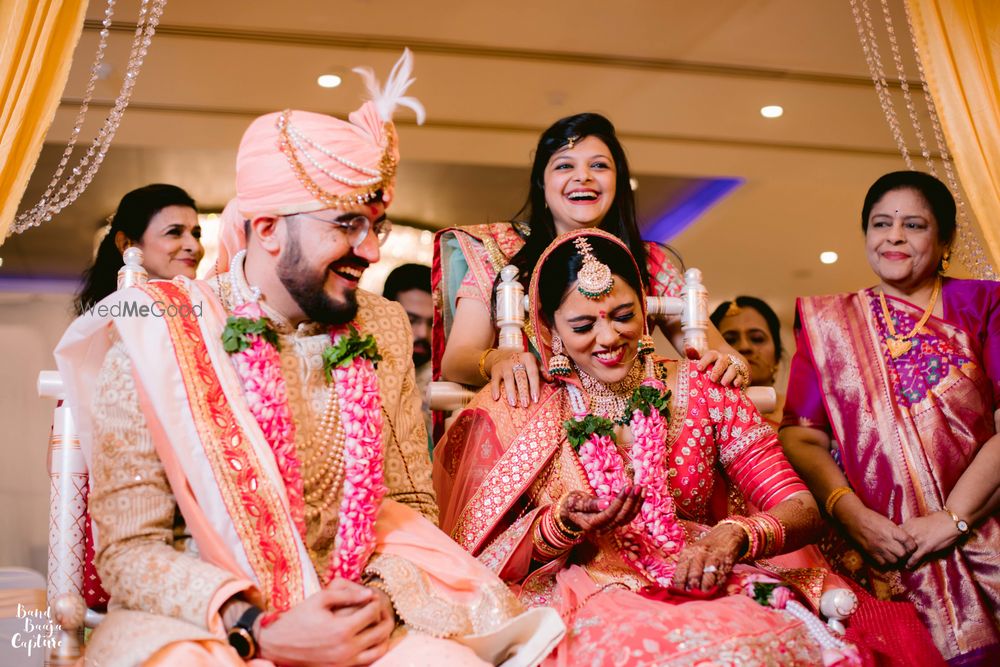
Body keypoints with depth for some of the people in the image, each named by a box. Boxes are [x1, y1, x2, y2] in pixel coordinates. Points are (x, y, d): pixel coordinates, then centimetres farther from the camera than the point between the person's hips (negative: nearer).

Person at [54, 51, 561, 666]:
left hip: (352, 613, 2)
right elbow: (130, 547, -10)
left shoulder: (382, 329, 4)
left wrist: (383, 593, -13)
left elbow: (410, 503, 9)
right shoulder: (155, 338, -8)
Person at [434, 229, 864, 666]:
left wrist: (733, 535, -19)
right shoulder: (513, 413, 3)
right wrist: (561, 526, -18)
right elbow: (485, 566, 2)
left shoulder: (698, 389, 6)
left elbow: (801, 509, 2)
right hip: (584, 604, -2)